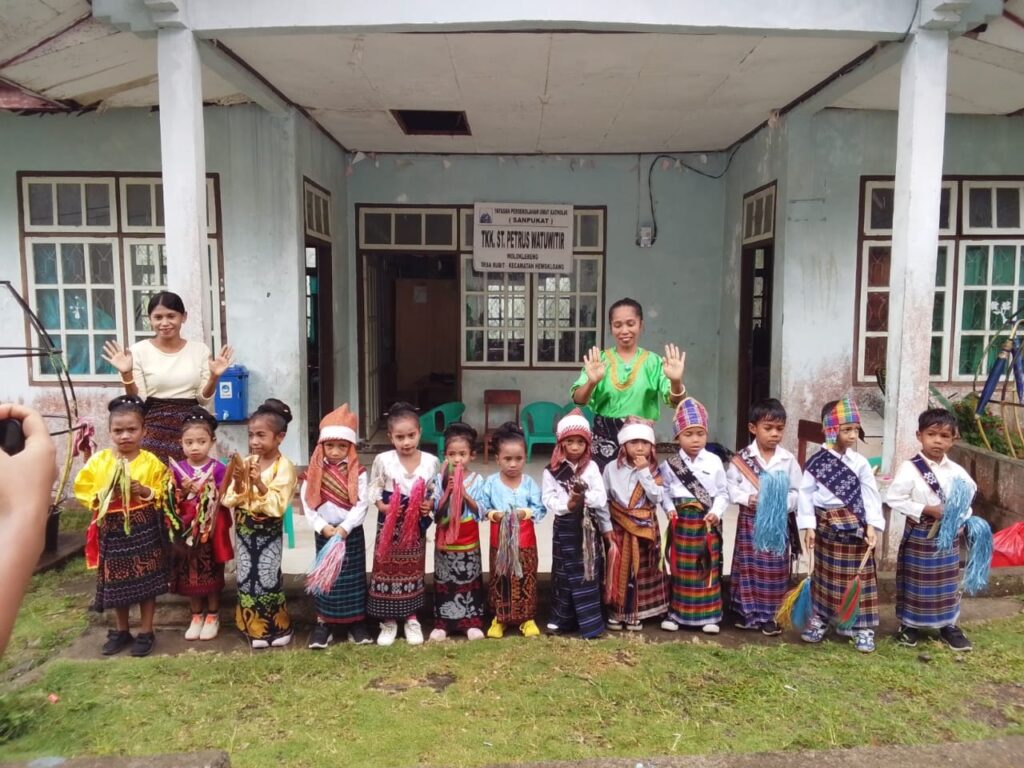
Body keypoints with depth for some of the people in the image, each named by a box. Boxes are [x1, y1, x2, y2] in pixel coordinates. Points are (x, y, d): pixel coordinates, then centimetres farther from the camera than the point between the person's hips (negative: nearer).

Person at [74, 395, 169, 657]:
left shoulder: (152, 462, -5)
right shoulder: (98, 461, 0)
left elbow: (165, 495, -2)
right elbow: (82, 490, 2)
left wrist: (146, 491, -19)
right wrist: (102, 496, -15)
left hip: (144, 529, -2)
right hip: (112, 529, 2)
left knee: (146, 582, 5)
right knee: (116, 583, 13)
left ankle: (146, 632, 19)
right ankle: (121, 630, 31)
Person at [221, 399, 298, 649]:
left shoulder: (284, 466, -14)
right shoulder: (245, 462, 0)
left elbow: (278, 506, -21)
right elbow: (228, 500, -2)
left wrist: (259, 483, -31)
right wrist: (237, 484, -20)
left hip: (269, 532, -5)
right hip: (244, 530, 5)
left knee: (268, 578, 3)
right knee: (246, 578, 12)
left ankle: (278, 626, 22)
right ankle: (256, 627, 27)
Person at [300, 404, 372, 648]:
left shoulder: (357, 472, -8)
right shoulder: (315, 471, -3)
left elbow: (362, 504, -13)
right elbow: (306, 503, -5)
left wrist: (344, 528, -20)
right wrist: (323, 527, -14)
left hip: (351, 532, -1)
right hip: (324, 532, 1)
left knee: (352, 576, 8)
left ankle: (356, 622, 20)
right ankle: (324, 622, 20)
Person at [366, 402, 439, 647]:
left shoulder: (431, 461, -6)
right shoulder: (382, 460, -10)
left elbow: (435, 491, 5)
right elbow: (374, 490, -1)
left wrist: (430, 505, -13)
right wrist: (384, 507, -17)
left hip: (417, 525, 1)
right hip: (389, 524, -1)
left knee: (413, 570, 13)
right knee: (387, 570, 6)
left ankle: (411, 619, 28)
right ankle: (388, 621, 22)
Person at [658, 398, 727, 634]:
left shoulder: (714, 462, -1)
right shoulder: (670, 464, -1)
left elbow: (723, 492, 2)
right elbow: (664, 491, 3)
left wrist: (716, 512, -12)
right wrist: (669, 508, -13)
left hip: (707, 522, 0)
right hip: (682, 521, 0)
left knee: (708, 568, 7)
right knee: (680, 568, 7)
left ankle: (708, 614, 18)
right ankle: (676, 612, 18)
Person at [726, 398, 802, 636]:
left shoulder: (788, 459, -2)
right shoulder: (741, 458, -5)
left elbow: (798, 492, 0)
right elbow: (729, 486, -3)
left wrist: (782, 502, -16)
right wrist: (747, 498, -16)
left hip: (778, 521, 1)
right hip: (749, 520, -1)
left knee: (774, 569, 6)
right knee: (748, 566, 8)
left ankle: (768, 615, 19)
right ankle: (746, 611, 23)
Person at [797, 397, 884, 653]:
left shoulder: (859, 462, -3)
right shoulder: (816, 462, -7)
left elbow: (871, 495, -3)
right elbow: (806, 494, -4)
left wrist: (872, 526, -11)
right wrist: (809, 526, -8)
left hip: (856, 528, 0)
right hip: (827, 528, 0)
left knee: (859, 578, 5)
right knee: (825, 576, 13)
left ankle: (862, 627, 17)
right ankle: (819, 619, 27)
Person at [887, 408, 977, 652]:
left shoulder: (957, 471, -1)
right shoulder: (910, 468, -16)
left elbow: (970, 494, 14)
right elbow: (894, 498, -19)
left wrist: (961, 517, -3)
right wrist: (926, 510, -21)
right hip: (919, 534, -4)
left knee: (947, 581, 15)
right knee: (915, 580, 7)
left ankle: (949, 625, 31)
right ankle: (909, 624, 22)